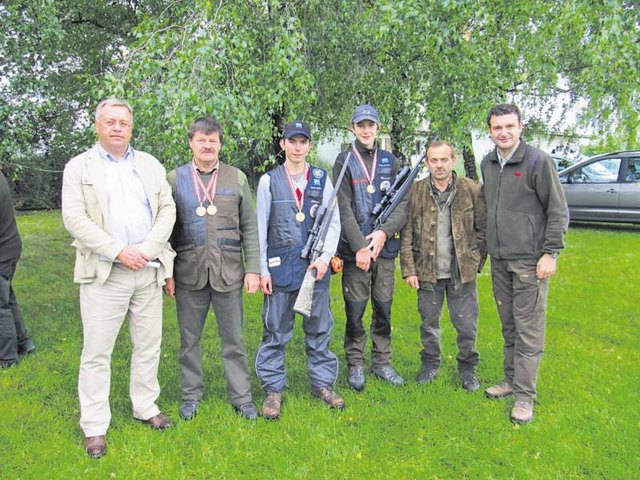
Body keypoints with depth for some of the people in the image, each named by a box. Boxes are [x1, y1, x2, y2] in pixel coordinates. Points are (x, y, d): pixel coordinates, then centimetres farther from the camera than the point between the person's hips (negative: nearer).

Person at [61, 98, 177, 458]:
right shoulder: (79, 167, 3)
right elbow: (74, 218, -7)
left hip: (148, 270, 3)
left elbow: (168, 210, 5)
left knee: (149, 345, 12)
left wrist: (147, 248, -10)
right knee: (97, 352, 2)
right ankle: (94, 427, 15)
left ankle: (146, 408, 28)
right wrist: (119, 251, -16)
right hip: (103, 272, -3)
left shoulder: (151, 165, 12)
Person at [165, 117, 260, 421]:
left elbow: (249, 228, 5)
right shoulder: (174, 179, 5)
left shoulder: (237, 178, 6)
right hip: (188, 273, 0)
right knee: (189, 339, 12)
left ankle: (241, 396, 23)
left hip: (228, 273, 0)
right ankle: (191, 395, 30)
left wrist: (253, 269, -1)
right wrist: (167, 272, 1)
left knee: (233, 340, 8)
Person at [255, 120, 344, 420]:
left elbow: (334, 222, 7)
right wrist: (262, 269, -1)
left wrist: (325, 257, -6)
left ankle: (323, 383, 24)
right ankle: (273, 389, 16)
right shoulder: (269, 181, 5)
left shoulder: (322, 179, 8)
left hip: (316, 264, 2)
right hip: (280, 265, -1)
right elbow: (260, 228, 4)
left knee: (319, 328, 10)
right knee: (276, 331, 4)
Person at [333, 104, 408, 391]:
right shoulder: (344, 162, 0)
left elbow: (402, 204, 4)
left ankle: (382, 362, 26)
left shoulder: (390, 161, 10)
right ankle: (356, 364, 19)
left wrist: (384, 232, -12)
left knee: (384, 308, 11)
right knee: (355, 311, 3)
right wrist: (360, 246, -15)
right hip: (355, 249, -3)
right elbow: (344, 210, -8)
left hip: (385, 247, 3)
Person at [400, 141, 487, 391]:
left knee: (467, 325, 9)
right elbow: (406, 234, -2)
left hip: (462, 272, -1)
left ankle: (467, 368, 29)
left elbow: (483, 230, 1)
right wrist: (408, 270, -5)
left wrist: (476, 262, -4)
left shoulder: (472, 190, -4)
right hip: (428, 272, 1)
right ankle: (430, 363, 34)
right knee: (429, 323, 15)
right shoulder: (416, 191, -2)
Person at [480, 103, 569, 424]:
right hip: (499, 259, 6)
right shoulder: (487, 164, 10)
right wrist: (484, 247, 16)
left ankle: (525, 394, 8)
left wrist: (550, 253, -12)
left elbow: (558, 211, -8)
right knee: (509, 325, 15)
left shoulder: (538, 161, -9)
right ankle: (511, 380, 28)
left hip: (530, 260, -6)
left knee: (529, 329, -2)